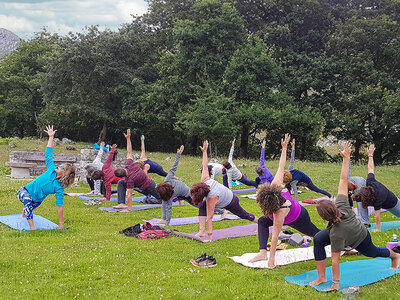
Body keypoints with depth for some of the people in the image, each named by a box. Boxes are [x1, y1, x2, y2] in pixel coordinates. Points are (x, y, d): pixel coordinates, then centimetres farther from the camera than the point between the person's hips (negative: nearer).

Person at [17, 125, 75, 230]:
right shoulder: (52, 169, -15)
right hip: (25, 191, 0)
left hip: (36, 200, 0)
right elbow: (48, 154, -9)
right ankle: (32, 227, -29)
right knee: (27, 200, -30)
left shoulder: (59, 188, -23)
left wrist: (61, 225, -27)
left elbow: (59, 207, -24)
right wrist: (51, 137, -11)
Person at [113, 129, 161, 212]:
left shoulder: (129, 180, -36)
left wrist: (129, 209, -28)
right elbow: (129, 152, -13)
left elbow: (129, 195, -32)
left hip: (148, 188, -8)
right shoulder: (129, 165, -20)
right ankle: (122, 203, -3)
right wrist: (128, 138, -9)